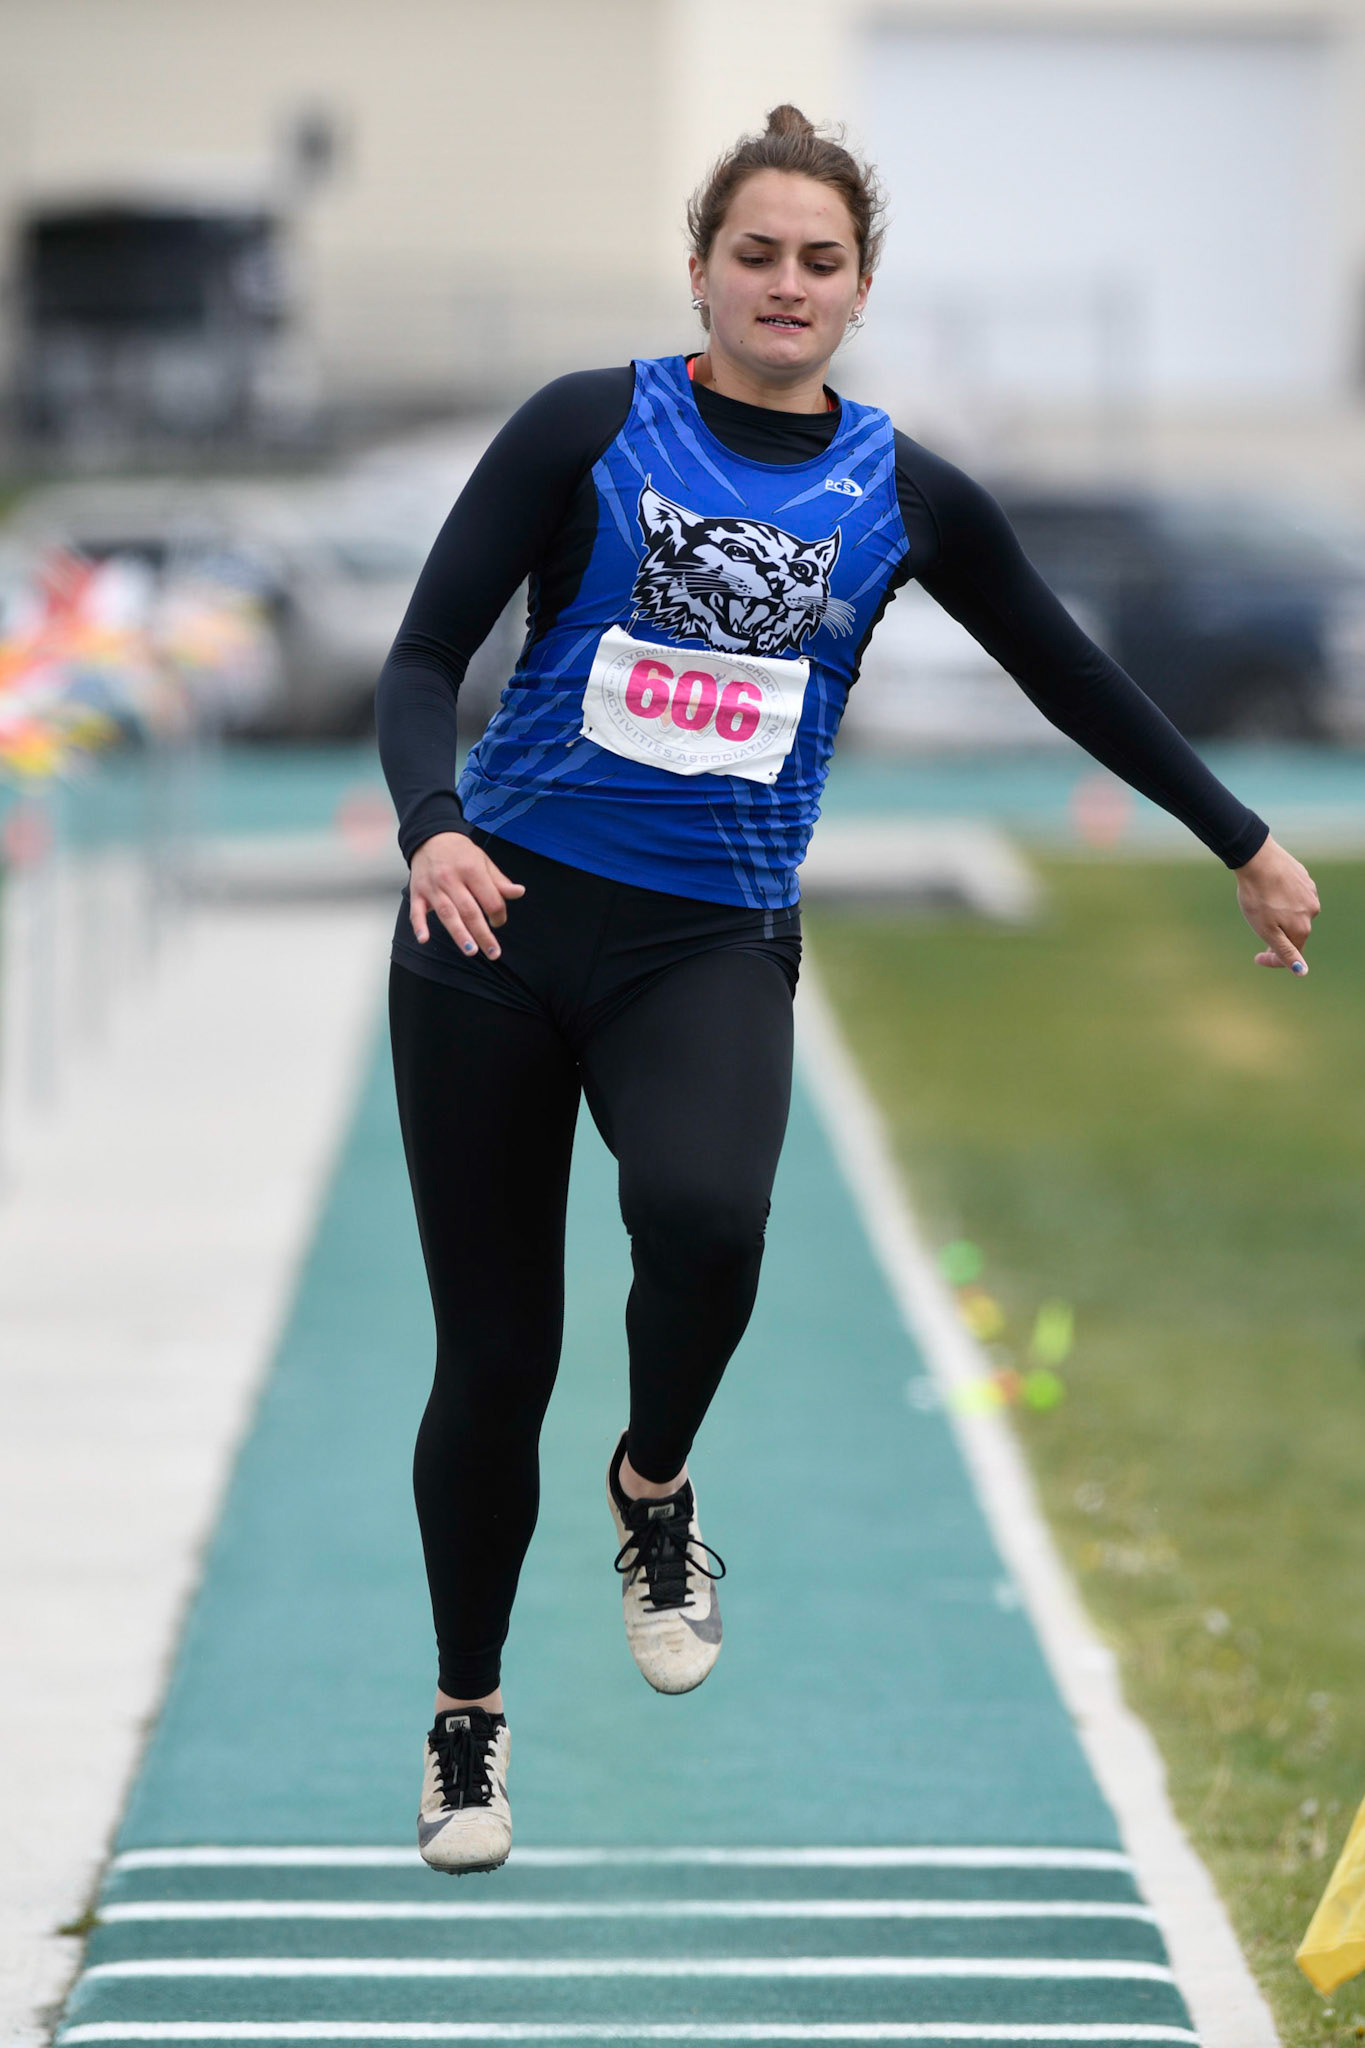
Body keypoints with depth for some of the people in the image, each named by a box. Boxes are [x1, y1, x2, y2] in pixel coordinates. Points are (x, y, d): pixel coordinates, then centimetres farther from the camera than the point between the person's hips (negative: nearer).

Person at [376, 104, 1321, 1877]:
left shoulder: (906, 497, 5)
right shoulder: (591, 427, -2)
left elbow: (1073, 678, 18)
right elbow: (424, 658, -4)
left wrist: (1244, 840, 22)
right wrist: (434, 830, -23)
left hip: (711, 945, 1)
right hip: (501, 917, -1)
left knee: (703, 1208, -33)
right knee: (494, 1354, 3)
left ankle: (654, 1486, -1)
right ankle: (467, 1713, 26)